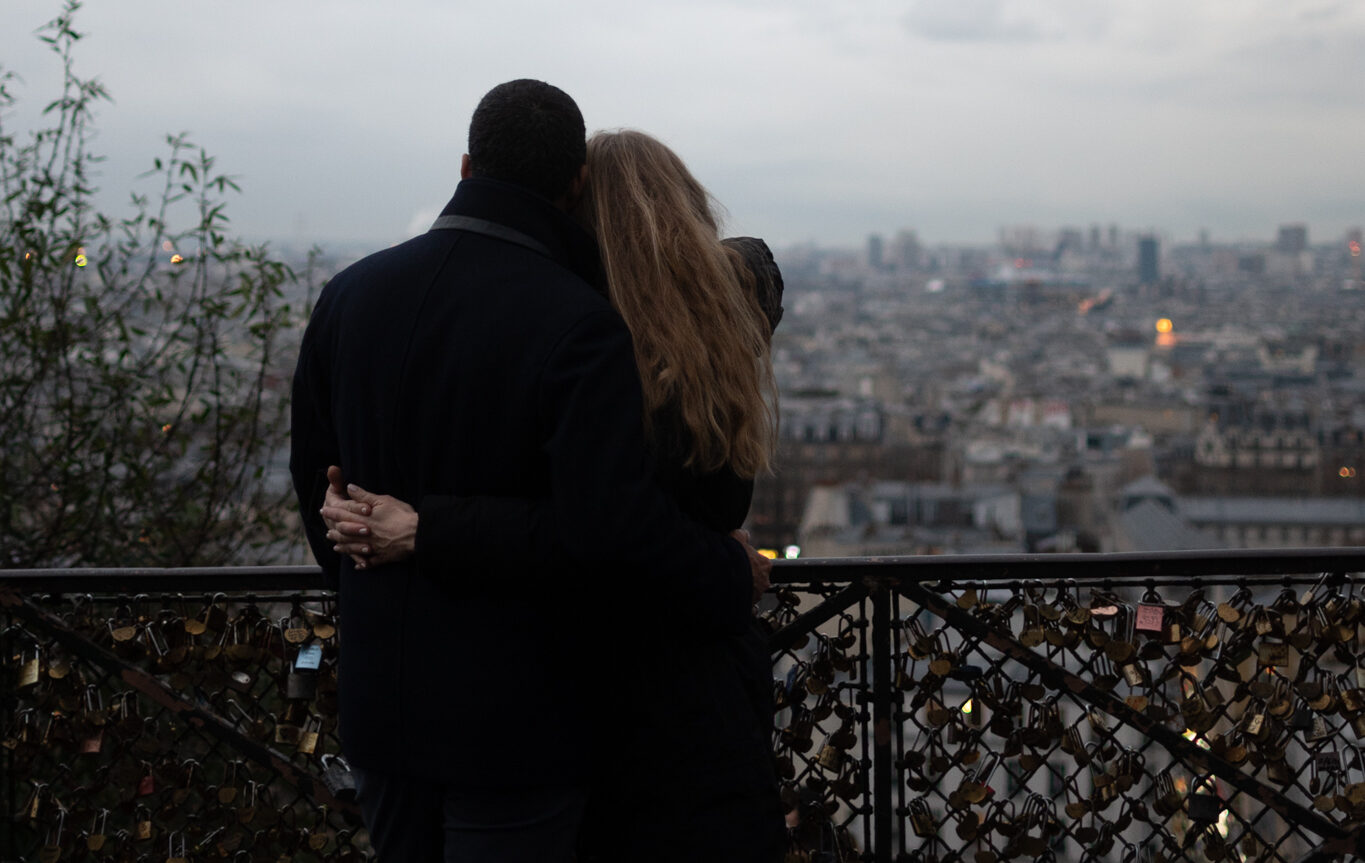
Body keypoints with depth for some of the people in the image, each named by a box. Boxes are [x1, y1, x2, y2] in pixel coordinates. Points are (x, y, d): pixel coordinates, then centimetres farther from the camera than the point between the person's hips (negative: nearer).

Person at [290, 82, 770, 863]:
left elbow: (314, 474, 12)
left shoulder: (351, 294, 1)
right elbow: (615, 517, -27)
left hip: (379, 703, 6)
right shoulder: (577, 324, -19)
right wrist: (730, 579, -10)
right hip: (516, 724, -6)